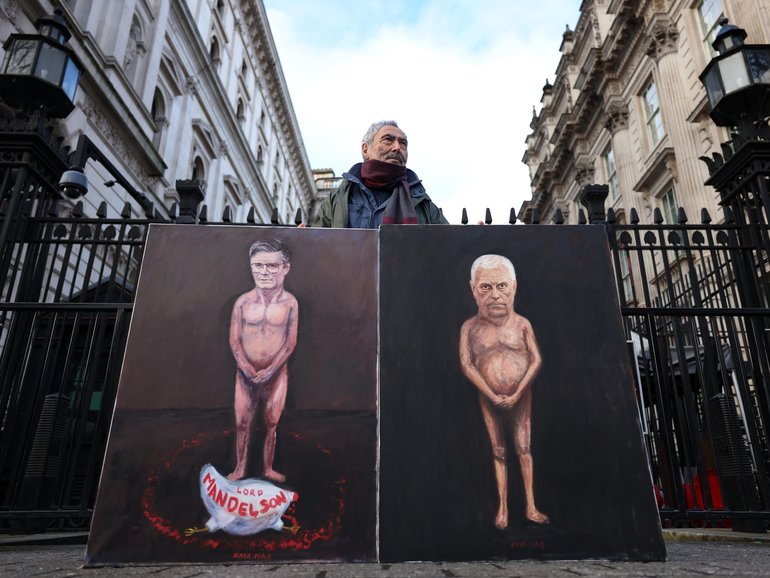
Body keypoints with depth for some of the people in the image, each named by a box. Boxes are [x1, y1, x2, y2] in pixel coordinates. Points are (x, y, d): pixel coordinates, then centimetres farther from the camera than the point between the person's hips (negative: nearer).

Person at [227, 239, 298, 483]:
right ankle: (240, 468, 26)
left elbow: (290, 343, -8)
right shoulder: (243, 302, -6)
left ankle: (268, 468, 27)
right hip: (246, 372, 1)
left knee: (271, 423, 10)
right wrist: (247, 369, -15)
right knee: (242, 422, 8)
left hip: (276, 373, 0)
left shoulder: (290, 302, -9)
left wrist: (269, 371, -14)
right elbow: (234, 340, -4)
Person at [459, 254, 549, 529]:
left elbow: (536, 360, -7)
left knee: (524, 449, 4)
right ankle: (502, 508, 19)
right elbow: (466, 364, -10)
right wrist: (493, 396, -14)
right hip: (489, 398, 1)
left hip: (520, 396, 0)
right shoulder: (470, 327, -6)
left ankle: (531, 507, 14)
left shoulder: (522, 324, -5)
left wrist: (516, 395, -12)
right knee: (498, 452, 10)